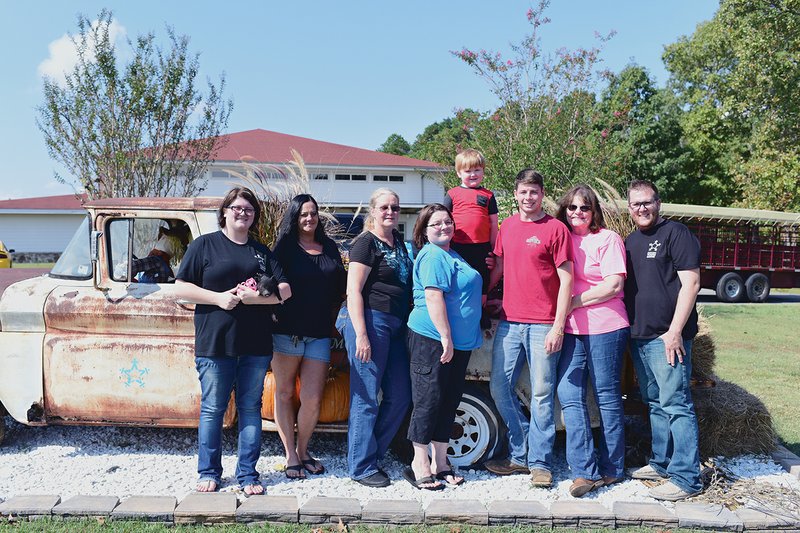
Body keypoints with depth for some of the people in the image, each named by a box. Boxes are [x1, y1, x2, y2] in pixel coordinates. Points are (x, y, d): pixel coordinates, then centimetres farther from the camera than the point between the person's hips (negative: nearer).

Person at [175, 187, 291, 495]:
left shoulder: (262, 251, 14)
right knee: (212, 409, 4)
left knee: (251, 408, 7)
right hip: (214, 342, -3)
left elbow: (285, 290, 7)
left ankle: (247, 475, 17)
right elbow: (181, 288, -1)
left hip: (256, 344, 3)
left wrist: (255, 297, -11)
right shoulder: (205, 245, 5)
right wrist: (218, 298, -14)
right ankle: (209, 473, 19)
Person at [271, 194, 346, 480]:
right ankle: (291, 457, 19)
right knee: (285, 394, 7)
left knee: (312, 400, -1)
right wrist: (275, 315, -11)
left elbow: (340, 286, 18)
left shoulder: (330, 248, 13)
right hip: (287, 330, -2)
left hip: (319, 334, 2)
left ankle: (303, 451, 21)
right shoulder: (285, 247, 3)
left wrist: (333, 318, 8)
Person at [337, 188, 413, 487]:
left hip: (396, 325, 8)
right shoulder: (366, 243, -7)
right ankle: (361, 467, 8)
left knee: (400, 396, 10)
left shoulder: (399, 241, 16)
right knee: (366, 397, -2)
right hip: (370, 320, -8)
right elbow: (353, 290, -13)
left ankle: (373, 453, 24)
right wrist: (361, 335, -20)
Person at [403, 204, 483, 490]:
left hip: (458, 342, 10)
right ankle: (420, 465, 7)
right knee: (428, 401, -3)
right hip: (432, 340, -10)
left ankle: (440, 462, 21)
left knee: (449, 402, 12)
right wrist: (446, 338, -22)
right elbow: (433, 298, -21)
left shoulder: (452, 255, 18)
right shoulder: (433, 256, -12)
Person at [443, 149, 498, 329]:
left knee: (481, 290, 8)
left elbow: (494, 224, 11)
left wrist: (494, 250, 8)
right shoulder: (453, 194, 5)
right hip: (457, 247, -1)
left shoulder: (488, 195, 9)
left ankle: (481, 321, 20)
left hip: (482, 248, 1)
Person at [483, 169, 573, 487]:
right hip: (509, 322, 6)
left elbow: (566, 280, -7)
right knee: (499, 388, 7)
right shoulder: (507, 226, 11)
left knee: (541, 395, 2)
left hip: (542, 326, -5)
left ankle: (540, 462, 15)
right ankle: (519, 455, 23)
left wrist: (558, 327, -12)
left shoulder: (555, 229, -4)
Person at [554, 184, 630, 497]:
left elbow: (614, 286, -10)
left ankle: (612, 468, 17)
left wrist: (574, 302, -10)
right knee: (568, 396, -3)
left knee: (607, 397, 4)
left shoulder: (607, 239, -2)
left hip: (605, 329, -5)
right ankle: (585, 470, 1)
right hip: (571, 331, 5)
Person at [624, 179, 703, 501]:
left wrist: (675, 332, -17)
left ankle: (686, 478, 0)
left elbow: (690, 283, -12)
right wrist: (628, 330, 16)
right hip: (639, 337, 8)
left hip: (667, 336, -8)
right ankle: (661, 463, 27)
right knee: (654, 403, 15)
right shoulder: (630, 241, 18)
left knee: (676, 404, -6)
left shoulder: (675, 233, -5)